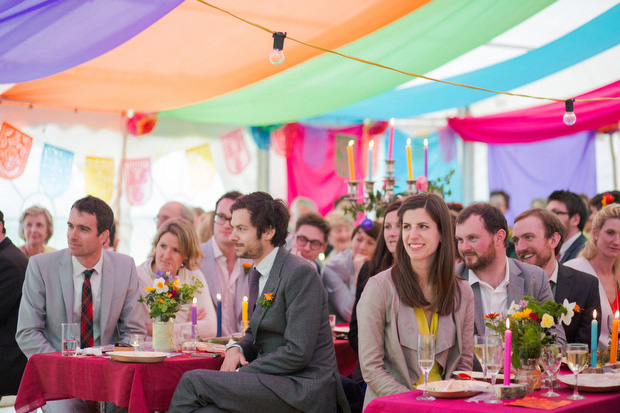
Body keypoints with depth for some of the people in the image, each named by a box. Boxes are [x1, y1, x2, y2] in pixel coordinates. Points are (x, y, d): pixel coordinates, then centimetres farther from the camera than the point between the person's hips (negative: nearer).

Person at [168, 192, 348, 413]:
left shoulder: (300, 273, -15)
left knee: (193, 381, -18)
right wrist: (236, 349, 1)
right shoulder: (260, 272, 14)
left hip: (304, 390, -8)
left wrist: (242, 372, -15)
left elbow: (298, 353, -20)